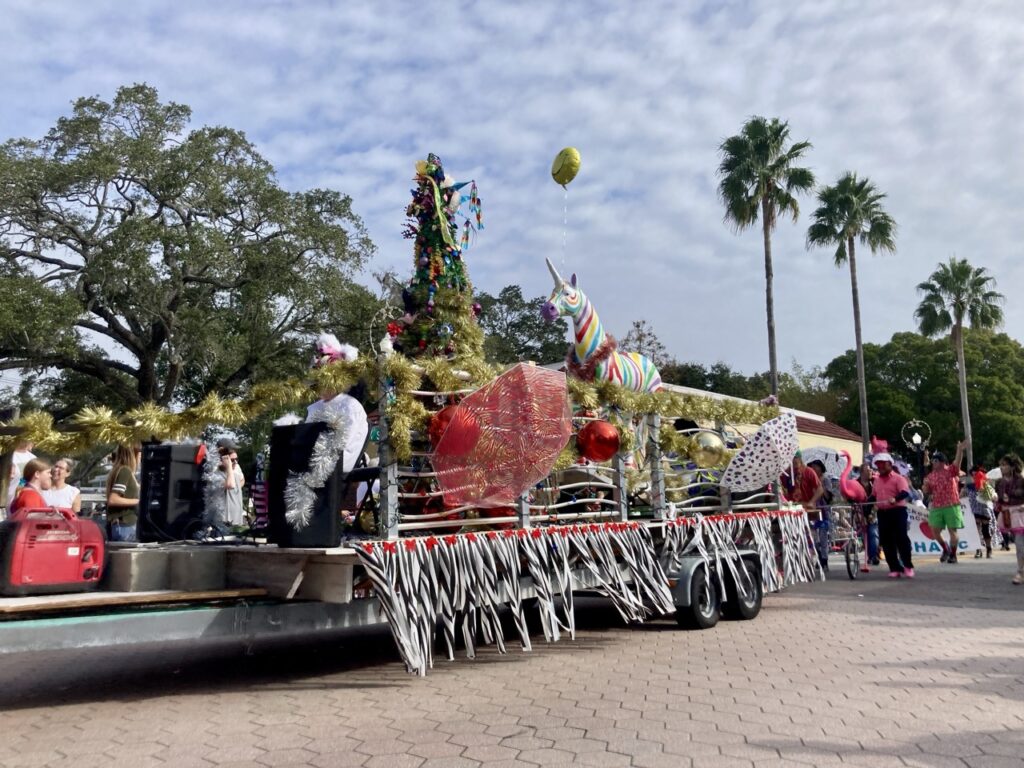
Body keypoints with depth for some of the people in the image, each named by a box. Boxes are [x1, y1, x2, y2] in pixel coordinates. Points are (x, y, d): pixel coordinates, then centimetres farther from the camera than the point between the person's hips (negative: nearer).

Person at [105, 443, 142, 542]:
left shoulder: (126, 471, 12)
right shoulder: (125, 471, -15)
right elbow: (113, 500, -21)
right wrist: (137, 501, -17)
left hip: (127, 524, 9)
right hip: (124, 526, -9)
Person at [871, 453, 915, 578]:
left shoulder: (898, 478, -4)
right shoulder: (876, 480, 16)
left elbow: (905, 493, -20)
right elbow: (873, 496, 25)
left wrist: (895, 499, -38)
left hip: (897, 511, -6)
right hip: (882, 513, 6)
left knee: (901, 538, -7)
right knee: (886, 541, 3)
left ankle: (908, 566, 8)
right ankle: (895, 568, 10)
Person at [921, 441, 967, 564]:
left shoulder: (951, 470, -1)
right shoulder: (930, 476, 9)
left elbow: (957, 462, -21)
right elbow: (927, 492, 12)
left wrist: (960, 450, -37)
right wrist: (925, 487, -11)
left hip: (952, 506, -4)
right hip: (936, 507, 4)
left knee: (953, 530, 0)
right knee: (935, 530, 1)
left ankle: (953, 555, 13)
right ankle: (945, 549, 24)